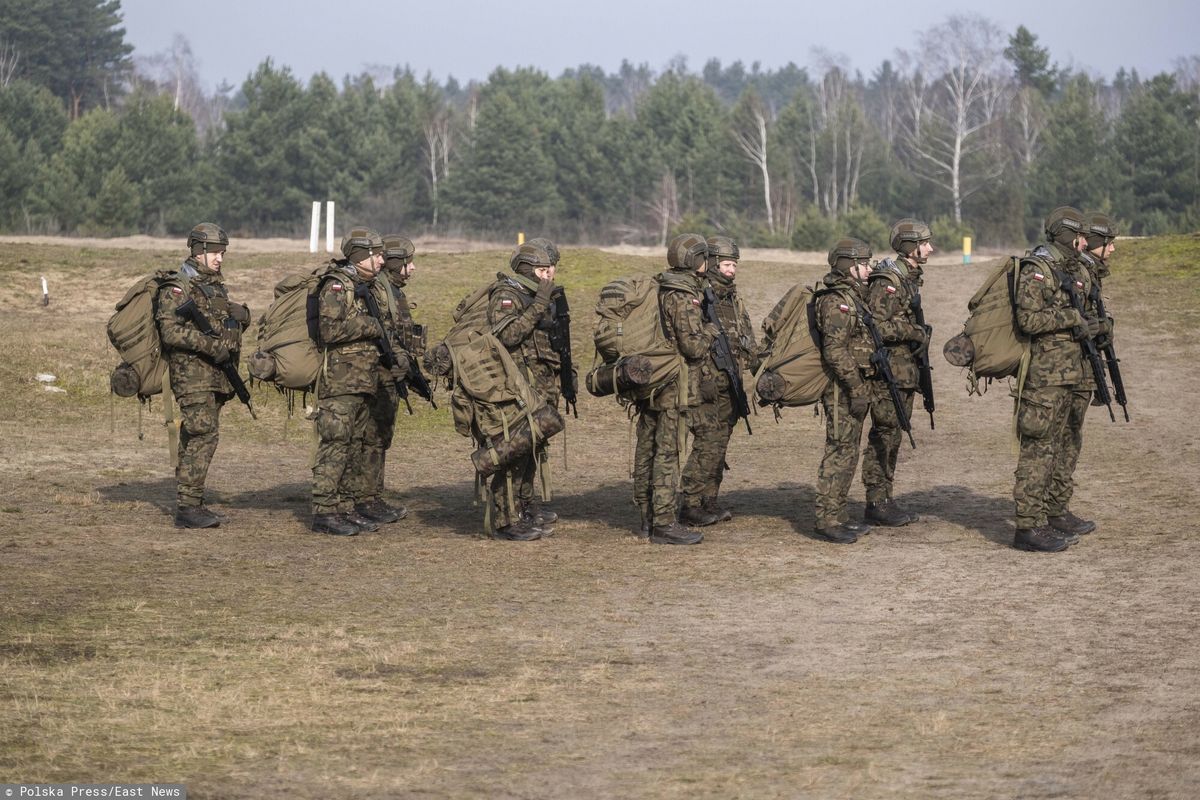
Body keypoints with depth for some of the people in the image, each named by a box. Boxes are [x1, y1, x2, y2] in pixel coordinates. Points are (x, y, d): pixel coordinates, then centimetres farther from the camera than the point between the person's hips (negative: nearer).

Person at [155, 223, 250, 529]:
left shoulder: (216, 288, 19)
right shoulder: (177, 288, -8)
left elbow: (235, 323, 28)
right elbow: (171, 331, -19)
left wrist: (240, 314, 3)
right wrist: (211, 346, -25)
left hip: (215, 376, 9)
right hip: (192, 374, -9)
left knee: (197, 440, 11)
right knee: (202, 437, -15)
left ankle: (193, 504, 15)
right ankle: (187, 507, -16)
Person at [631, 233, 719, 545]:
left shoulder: (658, 289, 10)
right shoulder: (684, 297, -17)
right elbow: (693, 346, -21)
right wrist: (711, 330, -4)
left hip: (649, 384, 9)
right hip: (675, 388, -9)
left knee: (647, 450, 13)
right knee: (668, 452, -7)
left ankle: (648, 517, 23)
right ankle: (665, 522, -7)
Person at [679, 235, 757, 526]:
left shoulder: (733, 297, 15)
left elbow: (747, 337, 24)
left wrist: (755, 362, 14)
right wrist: (705, 379, -22)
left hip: (729, 384, 9)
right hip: (708, 384, -9)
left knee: (719, 444, 11)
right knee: (707, 444, -11)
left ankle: (709, 501, 18)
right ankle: (690, 505, -6)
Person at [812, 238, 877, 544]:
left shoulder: (853, 297, 15)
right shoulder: (836, 301, -17)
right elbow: (835, 351, -23)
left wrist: (867, 388, 22)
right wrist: (857, 389, -23)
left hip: (854, 387, 10)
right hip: (843, 389, -10)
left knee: (847, 452, 14)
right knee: (840, 452, -9)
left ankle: (838, 515, 20)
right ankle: (827, 520, -8)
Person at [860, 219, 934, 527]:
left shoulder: (910, 279, 15)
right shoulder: (887, 281, -15)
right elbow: (878, 326, -22)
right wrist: (914, 332, -20)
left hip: (906, 371, 10)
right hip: (887, 370, -10)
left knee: (893, 436, 12)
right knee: (884, 435, -7)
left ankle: (885, 499, 16)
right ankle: (876, 504, -4)